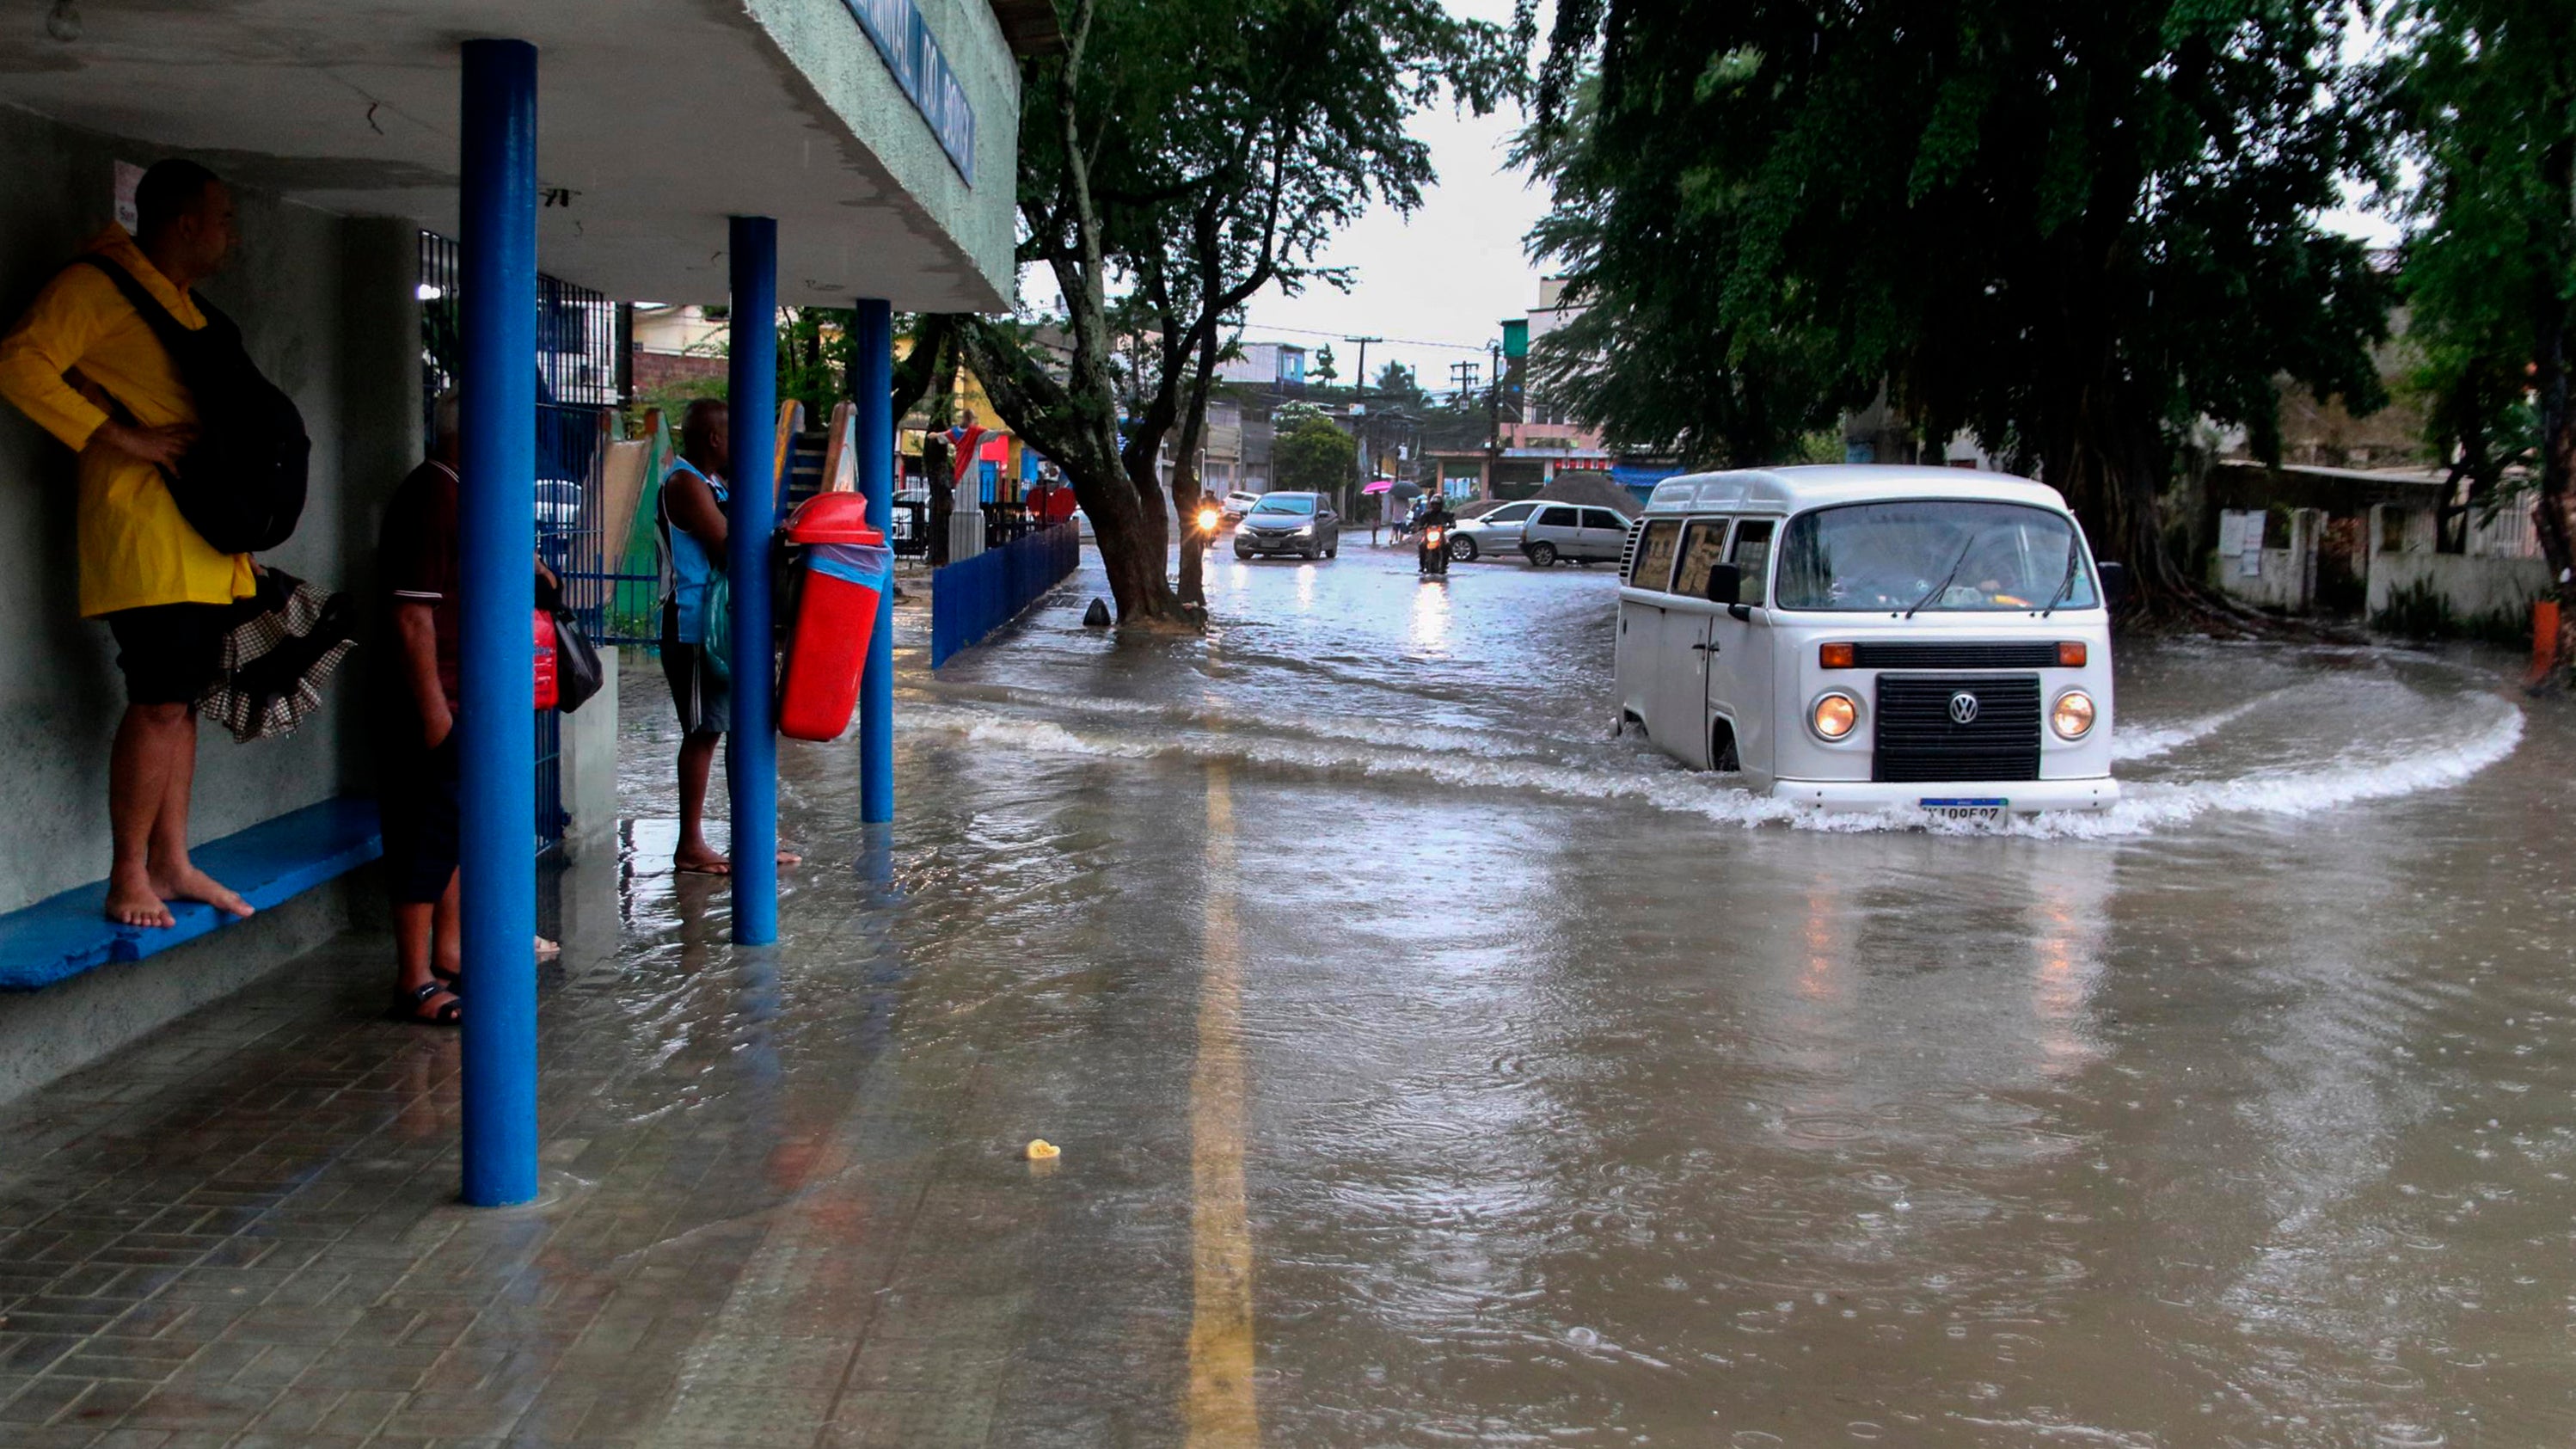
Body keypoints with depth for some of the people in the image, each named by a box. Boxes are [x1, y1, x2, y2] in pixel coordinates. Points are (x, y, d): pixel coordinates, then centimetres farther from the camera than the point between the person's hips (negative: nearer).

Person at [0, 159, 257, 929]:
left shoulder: (181, 304, 22)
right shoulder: (96, 286, -5)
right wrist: (126, 440, -19)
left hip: (201, 542, 9)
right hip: (144, 533, -9)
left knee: (181, 699, 10)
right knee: (158, 701, -11)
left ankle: (171, 864, 16)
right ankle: (128, 878, -4)